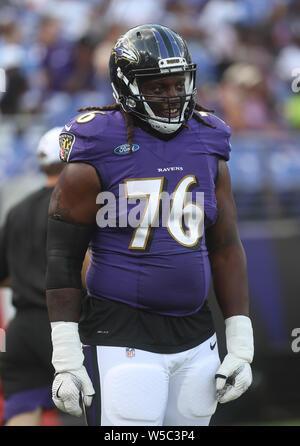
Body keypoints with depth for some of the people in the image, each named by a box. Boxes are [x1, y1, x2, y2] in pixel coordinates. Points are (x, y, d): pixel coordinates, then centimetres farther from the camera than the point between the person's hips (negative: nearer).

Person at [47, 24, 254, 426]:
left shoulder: (208, 149, 8)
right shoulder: (96, 157, -8)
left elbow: (226, 250, 12)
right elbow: (62, 259, -7)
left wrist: (241, 345, 7)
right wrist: (66, 359, -10)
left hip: (196, 341, 6)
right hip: (122, 339, -5)